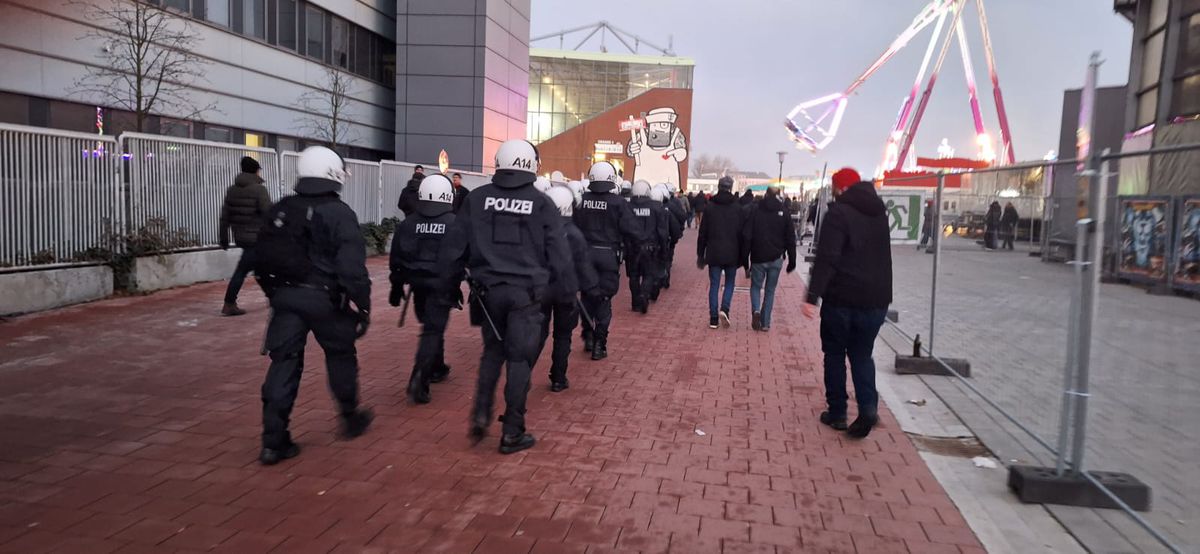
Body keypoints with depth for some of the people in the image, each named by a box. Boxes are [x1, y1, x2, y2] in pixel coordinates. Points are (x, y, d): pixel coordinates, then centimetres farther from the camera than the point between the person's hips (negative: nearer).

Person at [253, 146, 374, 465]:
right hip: (325, 298, -5)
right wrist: (361, 307, -11)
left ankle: (273, 441, 3)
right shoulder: (338, 214, -9)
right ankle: (351, 418, 32)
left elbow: (262, 259, 15)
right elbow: (352, 267, -15)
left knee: (284, 363, 6)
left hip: (284, 296, 5)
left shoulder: (279, 212, 10)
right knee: (340, 356, 15)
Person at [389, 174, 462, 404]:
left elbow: (396, 258, 5)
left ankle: (437, 368, 37)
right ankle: (418, 380, -18)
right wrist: (457, 285, -1)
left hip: (418, 283, 4)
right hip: (442, 285, -4)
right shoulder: (455, 224, -6)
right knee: (433, 331, -5)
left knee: (431, 326, 23)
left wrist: (397, 286, 13)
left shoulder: (408, 223, 3)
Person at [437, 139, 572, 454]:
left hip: (489, 289, 3)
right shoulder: (541, 204, -4)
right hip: (526, 292, -2)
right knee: (520, 359, 5)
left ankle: (481, 414, 11)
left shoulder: (477, 198, 1)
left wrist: (448, 284, 15)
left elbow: (453, 246, 4)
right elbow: (559, 255, -1)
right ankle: (512, 433, 11)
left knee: (493, 351, 22)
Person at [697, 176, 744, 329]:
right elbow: (743, 234, 0)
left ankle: (713, 319, 5)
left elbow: (702, 234, 3)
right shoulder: (739, 209, -2)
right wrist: (742, 257, 7)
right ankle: (724, 309, -6)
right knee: (730, 283, 15)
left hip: (714, 254, 0)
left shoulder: (710, 208, 0)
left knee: (714, 285, 6)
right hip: (732, 255, 0)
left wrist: (700, 255, 10)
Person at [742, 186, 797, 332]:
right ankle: (765, 323, 9)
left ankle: (756, 310, -11)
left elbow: (747, 236, -5)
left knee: (756, 286, 15)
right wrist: (792, 261, 8)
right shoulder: (784, 212, 0)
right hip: (776, 259, 1)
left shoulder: (755, 210, -2)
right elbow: (790, 239, 2)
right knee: (770, 290, 11)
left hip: (758, 258, -1)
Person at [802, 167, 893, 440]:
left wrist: (813, 296, -24)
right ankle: (868, 406, -6)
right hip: (876, 298, 5)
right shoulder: (879, 212, 13)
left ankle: (837, 413, 15)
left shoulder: (839, 212, -11)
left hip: (842, 298, -5)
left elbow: (826, 259, -21)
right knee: (862, 355, 14)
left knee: (835, 354, 11)